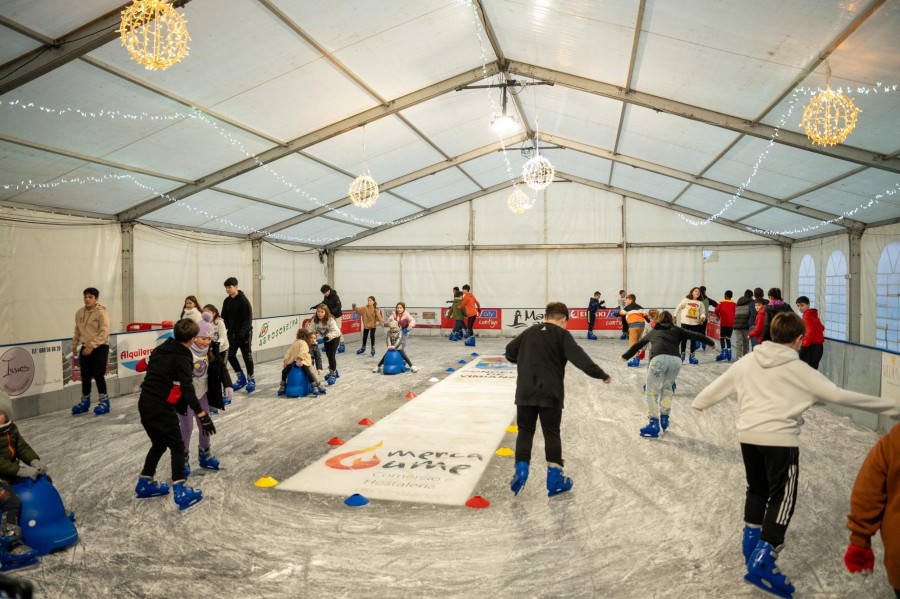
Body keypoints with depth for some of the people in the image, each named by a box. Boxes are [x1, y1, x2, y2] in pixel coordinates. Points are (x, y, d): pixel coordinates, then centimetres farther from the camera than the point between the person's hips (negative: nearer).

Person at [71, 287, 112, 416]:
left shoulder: (101, 312, -12)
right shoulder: (79, 313, 7)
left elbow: (104, 332, -17)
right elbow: (77, 330, 18)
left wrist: (92, 346, -22)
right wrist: (74, 344, 13)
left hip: (100, 347, -6)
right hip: (86, 347, 6)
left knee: (98, 375, -6)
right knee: (85, 376, 11)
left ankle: (104, 401, 6)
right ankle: (85, 401, 25)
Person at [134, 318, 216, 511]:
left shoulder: (162, 348, 7)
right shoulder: (183, 359, -14)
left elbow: (141, 366, 19)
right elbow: (187, 390, -21)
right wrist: (202, 415, -23)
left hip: (144, 403, 8)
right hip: (162, 408, -8)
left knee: (159, 444, 23)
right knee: (177, 446, 1)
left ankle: (145, 483, 32)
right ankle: (180, 492, -3)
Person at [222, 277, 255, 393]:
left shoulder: (243, 300, -13)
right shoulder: (227, 301, 7)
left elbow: (248, 318, -17)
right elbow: (224, 317, 12)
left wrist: (243, 332, -24)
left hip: (244, 333, -6)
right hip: (232, 333, 6)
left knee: (247, 356, 1)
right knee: (231, 355, 5)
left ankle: (251, 380, 14)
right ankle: (241, 378, 20)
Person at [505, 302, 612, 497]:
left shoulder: (529, 332, 11)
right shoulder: (562, 334, -2)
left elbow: (510, 351, 18)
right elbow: (579, 357, -14)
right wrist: (602, 375, -12)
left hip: (525, 391, 3)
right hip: (550, 393, -2)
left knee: (525, 431, 13)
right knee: (552, 433, 9)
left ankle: (521, 468, -3)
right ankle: (555, 477, 12)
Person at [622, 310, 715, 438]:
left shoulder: (653, 331, 30)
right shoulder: (676, 330, 29)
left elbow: (638, 345, 39)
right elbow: (696, 335, 28)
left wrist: (626, 356, 51)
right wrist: (712, 343, 43)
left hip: (658, 359, -2)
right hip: (676, 360, 2)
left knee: (652, 392, 4)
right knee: (667, 387, 26)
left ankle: (654, 425, -5)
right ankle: (664, 418, 28)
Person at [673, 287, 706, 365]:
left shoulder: (700, 303, 3)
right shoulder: (686, 300, -1)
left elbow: (702, 312, 6)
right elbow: (678, 308, 6)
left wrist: (702, 318, -14)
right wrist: (675, 316, 6)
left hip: (695, 323, 2)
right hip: (685, 322, -2)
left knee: (693, 339, 4)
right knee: (684, 339, 4)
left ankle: (692, 356, 14)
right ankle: (682, 354, 17)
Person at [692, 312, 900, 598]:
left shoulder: (747, 362, 6)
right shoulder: (799, 370, -6)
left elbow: (719, 386, 16)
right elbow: (838, 395, -7)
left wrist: (698, 403, 35)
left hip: (748, 435, 5)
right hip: (781, 439, -5)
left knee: (757, 491, 23)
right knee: (782, 499, 4)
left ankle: (752, 547, 36)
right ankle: (761, 565, 0)